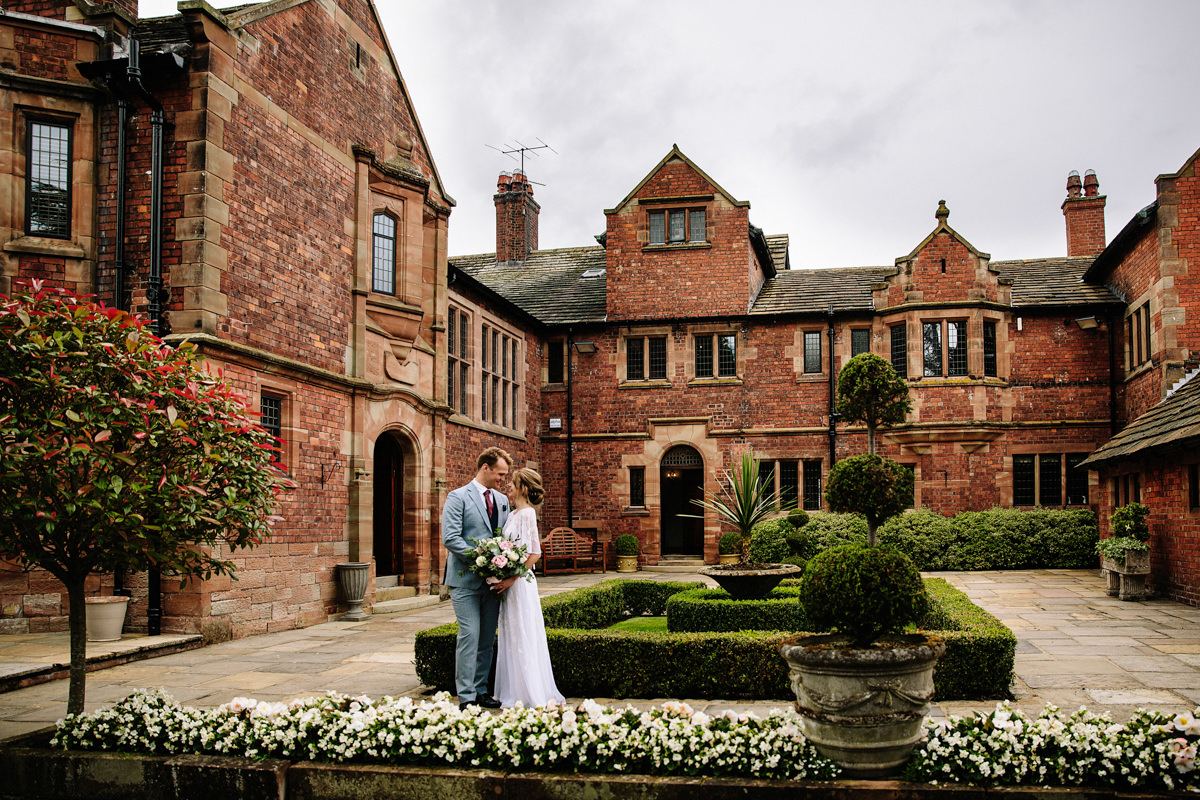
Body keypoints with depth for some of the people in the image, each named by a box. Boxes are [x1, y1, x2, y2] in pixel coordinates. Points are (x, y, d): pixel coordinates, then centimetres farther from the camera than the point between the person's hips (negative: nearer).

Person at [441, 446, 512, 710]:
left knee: (488, 638, 9)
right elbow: (450, 538, -14)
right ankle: (466, 697, -2)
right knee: (470, 635, -8)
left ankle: (480, 691, 19)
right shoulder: (458, 497, -6)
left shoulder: (502, 500, 15)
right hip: (466, 580, -6)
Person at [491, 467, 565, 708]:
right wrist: (502, 577, 6)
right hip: (509, 585, 9)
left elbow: (535, 553, -18)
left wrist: (512, 578, -21)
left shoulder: (527, 513, -13)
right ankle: (516, 693, 20)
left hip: (521, 584, -9)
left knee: (524, 638, -3)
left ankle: (534, 695, 5)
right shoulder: (513, 514, 12)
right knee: (511, 638, 12)